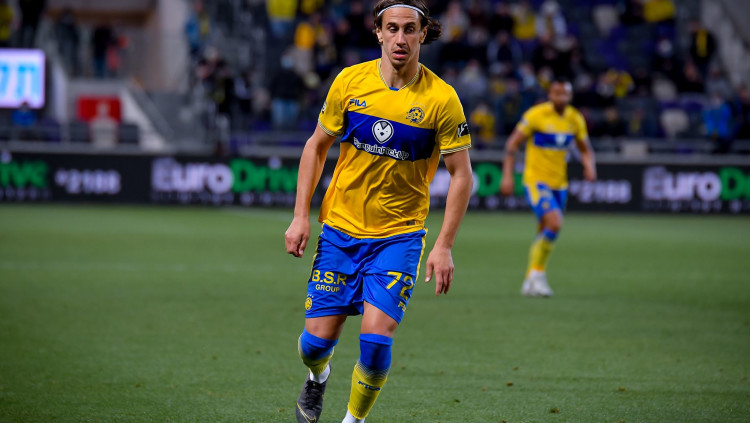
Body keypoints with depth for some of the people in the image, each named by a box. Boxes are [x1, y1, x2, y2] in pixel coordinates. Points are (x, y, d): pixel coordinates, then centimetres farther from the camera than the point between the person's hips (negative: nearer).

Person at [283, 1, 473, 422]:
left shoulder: (442, 99, -10)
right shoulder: (349, 81, -4)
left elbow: (462, 174, -4)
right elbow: (317, 146, 8)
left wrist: (444, 246, -10)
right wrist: (301, 216, 2)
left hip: (399, 236, -2)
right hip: (340, 229, 2)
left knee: (376, 339, -15)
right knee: (318, 338, -1)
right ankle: (318, 377, 37)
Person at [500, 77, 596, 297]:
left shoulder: (575, 119, 4)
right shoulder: (535, 114, -11)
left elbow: (585, 149, 15)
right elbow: (512, 144, -6)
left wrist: (590, 167, -6)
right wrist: (507, 175, -13)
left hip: (559, 184, 6)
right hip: (536, 180, -6)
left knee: (546, 234, 12)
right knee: (554, 223, -24)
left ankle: (531, 282, 26)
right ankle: (537, 273, -12)